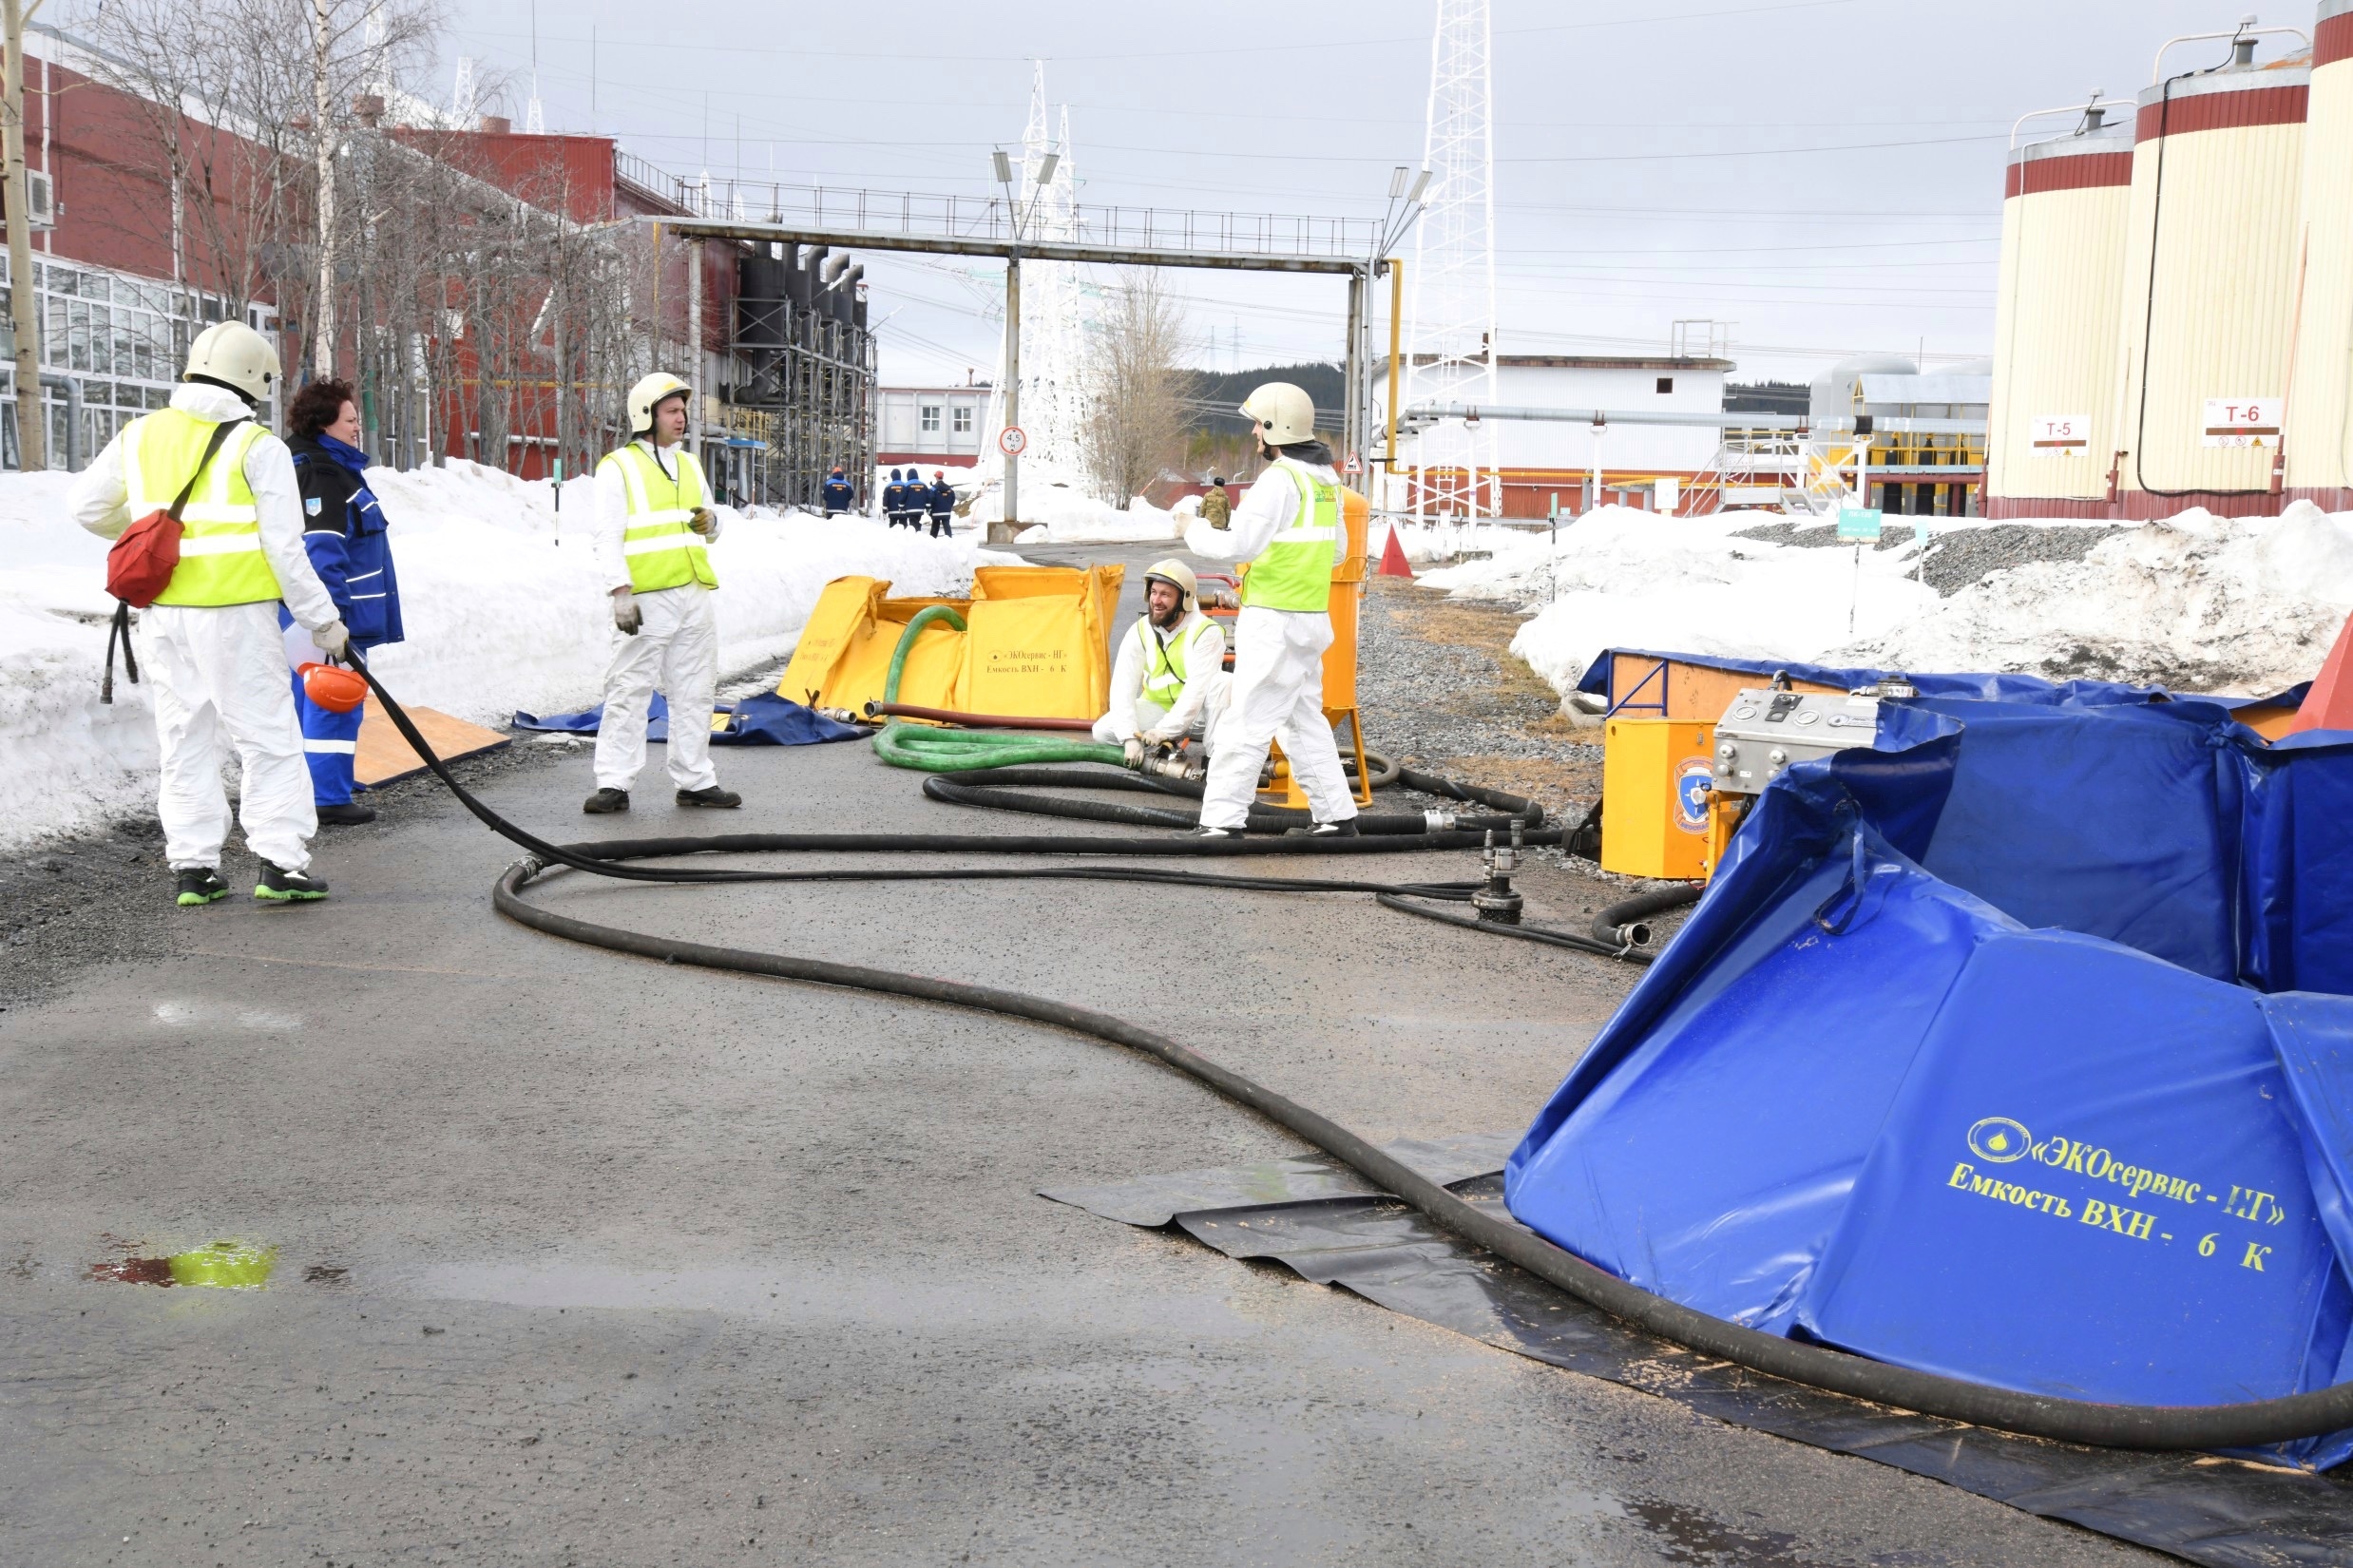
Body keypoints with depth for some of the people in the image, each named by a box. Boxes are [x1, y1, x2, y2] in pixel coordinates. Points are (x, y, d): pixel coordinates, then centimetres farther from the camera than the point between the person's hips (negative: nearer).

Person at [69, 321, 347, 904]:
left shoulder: (140, 435, 9)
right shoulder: (258, 447, -6)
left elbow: (86, 506, 18)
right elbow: (283, 546, -8)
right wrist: (323, 620, 0)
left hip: (161, 614, 5)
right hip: (234, 614, -5)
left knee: (185, 738, 13)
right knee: (268, 736, 2)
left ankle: (192, 867, 13)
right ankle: (280, 862, -2)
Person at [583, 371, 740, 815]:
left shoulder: (690, 465, 18)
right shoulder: (618, 468, -2)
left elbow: (709, 532, 25)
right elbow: (608, 537, -9)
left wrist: (709, 523, 0)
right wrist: (622, 592, -18)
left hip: (694, 597, 7)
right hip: (646, 599, -7)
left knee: (694, 693, 9)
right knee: (629, 690, -6)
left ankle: (695, 781, 17)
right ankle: (613, 783, -3)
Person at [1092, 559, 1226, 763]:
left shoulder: (1206, 632, -19)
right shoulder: (1140, 632, -8)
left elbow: (1197, 690, -26)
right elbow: (1123, 687, -16)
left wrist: (1165, 730, -34)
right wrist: (1131, 737, -30)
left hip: (1197, 715, -3)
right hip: (1158, 709, 4)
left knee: (1222, 681, -34)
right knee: (1103, 731, -18)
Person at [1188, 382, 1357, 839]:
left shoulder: (1279, 479, -16)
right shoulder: (1326, 479, 12)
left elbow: (1237, 546, -18)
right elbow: (1337, 551, 19)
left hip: (1274, 621, -9)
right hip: (1313, 613, 9)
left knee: (1246, 720, -7)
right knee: (1304, 719, 16)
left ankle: (1222, 819, -7)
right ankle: (1337, 814, 19)